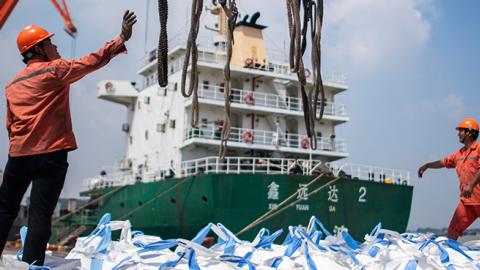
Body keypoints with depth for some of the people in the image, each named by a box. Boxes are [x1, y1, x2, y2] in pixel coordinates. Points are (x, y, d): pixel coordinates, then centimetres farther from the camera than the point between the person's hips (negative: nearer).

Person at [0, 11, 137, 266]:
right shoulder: (55, 70, -3)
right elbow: (91, 62, -8)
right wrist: (122, 39, -4)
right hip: (50, 154, -6)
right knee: (40, 214, -6)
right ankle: (31, 264, -11)